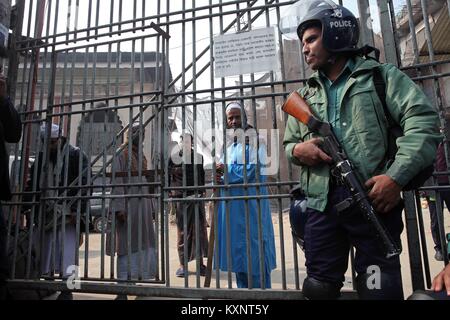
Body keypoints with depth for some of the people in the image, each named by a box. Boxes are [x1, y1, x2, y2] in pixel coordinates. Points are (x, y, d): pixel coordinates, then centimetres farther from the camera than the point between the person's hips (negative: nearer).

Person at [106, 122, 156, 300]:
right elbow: (117, 182, -11)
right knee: (127, 244, -2)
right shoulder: (121, 154, -3)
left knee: (143, 243, 11)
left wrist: (151, 207, 15)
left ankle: (139, 279, 24)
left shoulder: (142, 155, 17)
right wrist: (119, 208, -19)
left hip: (143, 202, 7)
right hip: (127, 202, -7)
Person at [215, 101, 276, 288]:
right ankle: (244, 289, 30)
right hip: (231, 203, 7)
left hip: (250, 202, -7)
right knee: (238, 250, 15)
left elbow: (252, 170, -16)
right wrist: (220, 176, -7)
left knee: (253, 251, -1)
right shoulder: (227, 143, 17)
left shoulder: (253, 138, -5)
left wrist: (226, 170, -8)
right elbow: (222, 170, 16)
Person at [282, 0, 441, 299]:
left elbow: (423, 120, -4)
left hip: (375, 199, -3)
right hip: (322, 205, 4)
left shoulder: (381, 75, 7)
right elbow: (289, 143, 21)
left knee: (379, 288, 9)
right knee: (320, 287, 12)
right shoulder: (304, 95, 18)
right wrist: (297, 150, -4)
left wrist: (397, 176, -17)